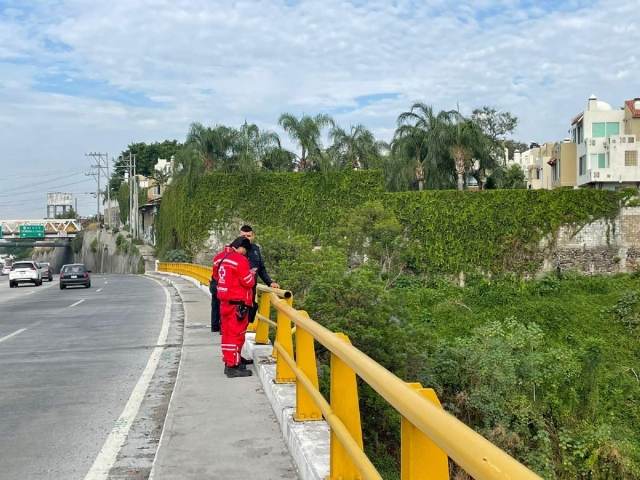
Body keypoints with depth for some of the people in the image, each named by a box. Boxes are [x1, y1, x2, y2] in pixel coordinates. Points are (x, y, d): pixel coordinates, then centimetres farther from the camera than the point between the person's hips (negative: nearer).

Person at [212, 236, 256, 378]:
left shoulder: (219, 257, 9)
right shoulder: (240, 260, -17)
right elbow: (248, 282, -15)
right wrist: (251, 274, 5)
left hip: (224, 300, 9)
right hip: (237, 302, -8)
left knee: (227, 332, 15)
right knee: (236, 334, -3)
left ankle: (229, 362, 23)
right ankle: (233, 366, -1)